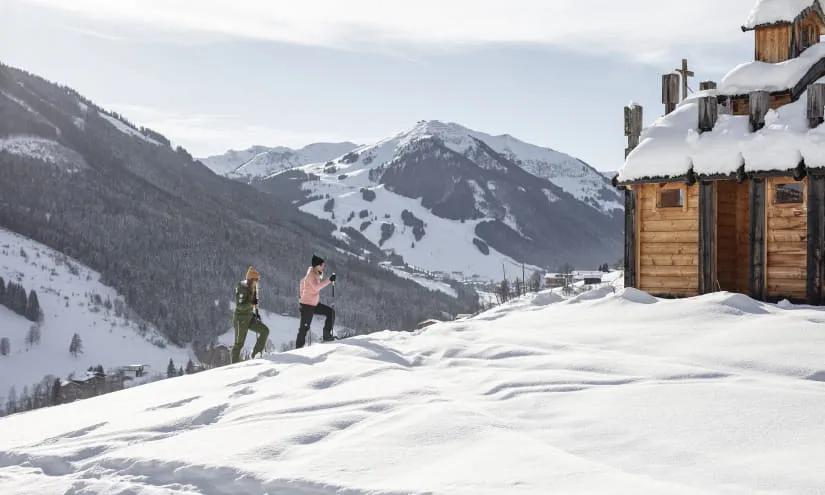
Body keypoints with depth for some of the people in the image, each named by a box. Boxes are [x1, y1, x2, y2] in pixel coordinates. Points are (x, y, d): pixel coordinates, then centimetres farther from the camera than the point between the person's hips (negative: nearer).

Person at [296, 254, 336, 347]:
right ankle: (298, 348, 3)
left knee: (331, 312, 1)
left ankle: (327, 335, 2)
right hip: (307, 305, -9)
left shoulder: (315, 274, 9)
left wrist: (302, 295, 26)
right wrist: (329, 280, -36)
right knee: (304, 328, -4)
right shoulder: (311, 275, -18)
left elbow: (303, 282, 24)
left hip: (315, 304, 9)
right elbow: (317, 287, -35)